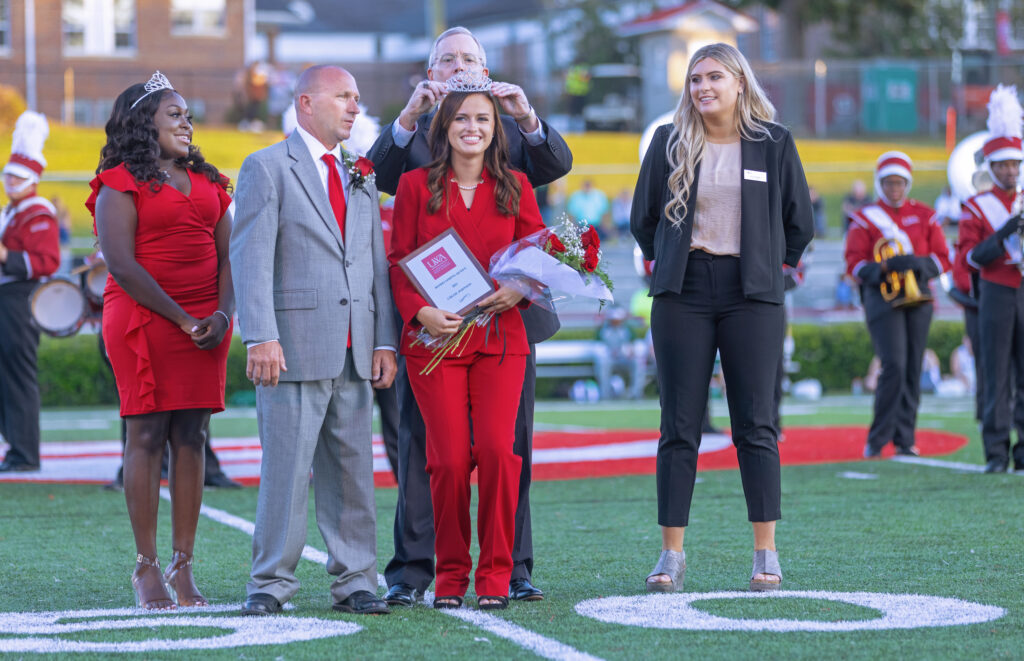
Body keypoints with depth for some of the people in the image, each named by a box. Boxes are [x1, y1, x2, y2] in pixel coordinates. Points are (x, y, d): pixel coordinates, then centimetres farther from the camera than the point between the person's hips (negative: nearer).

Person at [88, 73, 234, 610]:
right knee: (147, 436, -5)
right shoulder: (121, 184, -2)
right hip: (142, 320, -5)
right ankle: (146, 567, -1)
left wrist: (224, 314, -5)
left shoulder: (205, 183, 17)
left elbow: (228, 255, 13)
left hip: (205, 324, 5)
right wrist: (182, 318, -13)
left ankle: (182, 566, 5)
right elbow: (121, 263, -11)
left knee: (191, 437, 2)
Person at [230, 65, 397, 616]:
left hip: (354, 353, 6)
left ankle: (355, 581, 12)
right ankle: (271, 581, 4)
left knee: (352, 469, 7)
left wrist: (384, 341, 8)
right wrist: (260, 337, -17)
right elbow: (250, 257, -8)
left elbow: (377, 263, 17)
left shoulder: (360, 177, 19)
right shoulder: (266, 168, 0)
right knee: (286, 469, -5)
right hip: (295, 346, -6)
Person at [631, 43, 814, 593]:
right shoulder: (670, 143, 6)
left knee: (755, 424, -2)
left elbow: (799, 223, 12)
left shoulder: (773, 143, 4)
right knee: (679, 425, -1)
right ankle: (671, 553, 2)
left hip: (751, 296, -1)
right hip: (683, 295, 1)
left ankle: (766, 552, 3)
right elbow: (643, 219, 16)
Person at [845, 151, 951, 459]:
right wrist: (885, 267, -21)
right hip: (882, 298, -4)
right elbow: (854, 264, -3)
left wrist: (918, 263, -14)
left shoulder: (925, 216, 10)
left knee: (913, 370, 3)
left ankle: (905, 440, 11)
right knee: (894, 366, -16)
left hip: (918, 299, 4)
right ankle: (877, 440, -7)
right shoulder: (865, 218, 3)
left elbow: (943, 258, 7)